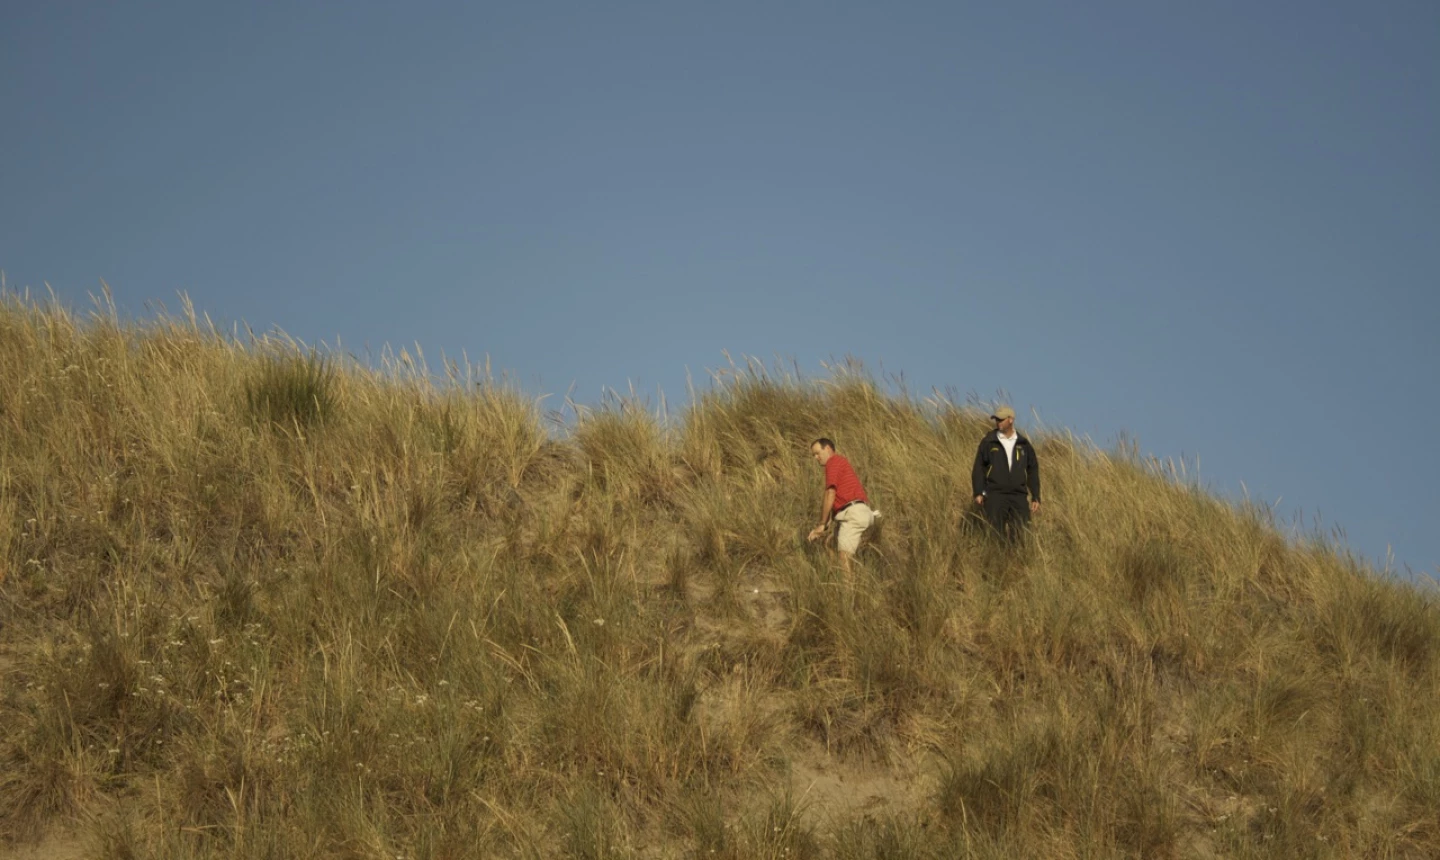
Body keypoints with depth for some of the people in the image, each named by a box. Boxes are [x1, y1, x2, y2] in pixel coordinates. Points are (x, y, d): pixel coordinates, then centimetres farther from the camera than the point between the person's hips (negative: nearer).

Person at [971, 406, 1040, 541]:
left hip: (1018, 497, 2)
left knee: (1022, 534, -3)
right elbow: (978, 468, 3)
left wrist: (1036, 498, 7)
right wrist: (978, 493, -7)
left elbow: (1033, 472, 14)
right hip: (994, 495, -2)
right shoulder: (988, 442, 6)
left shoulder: (1024, 445, 12)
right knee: (995, 535, -9)